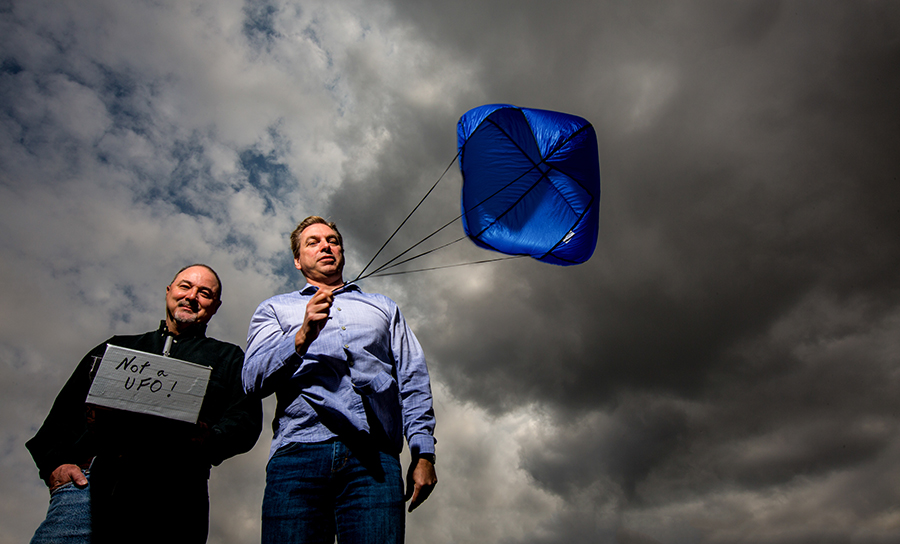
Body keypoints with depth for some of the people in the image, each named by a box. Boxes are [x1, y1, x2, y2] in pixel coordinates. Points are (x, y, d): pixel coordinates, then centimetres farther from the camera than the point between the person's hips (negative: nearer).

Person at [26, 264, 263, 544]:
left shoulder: (228, 358, 21)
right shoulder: (119, 346, 28)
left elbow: (246, 417, 6)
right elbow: (66, 407, 19)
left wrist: (210, 439, -14)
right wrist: (54, 461, 2)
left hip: (172, 488, -1)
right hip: (91, 477, 2)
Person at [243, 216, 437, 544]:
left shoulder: (384, 308, 27)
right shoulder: (275, 309, 23)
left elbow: (413, 382, 16)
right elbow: (253, 379, 5)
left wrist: (423, 454, 4)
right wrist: (302, 337, -12)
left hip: (374, 457, 1)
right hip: (299, 453, 0)